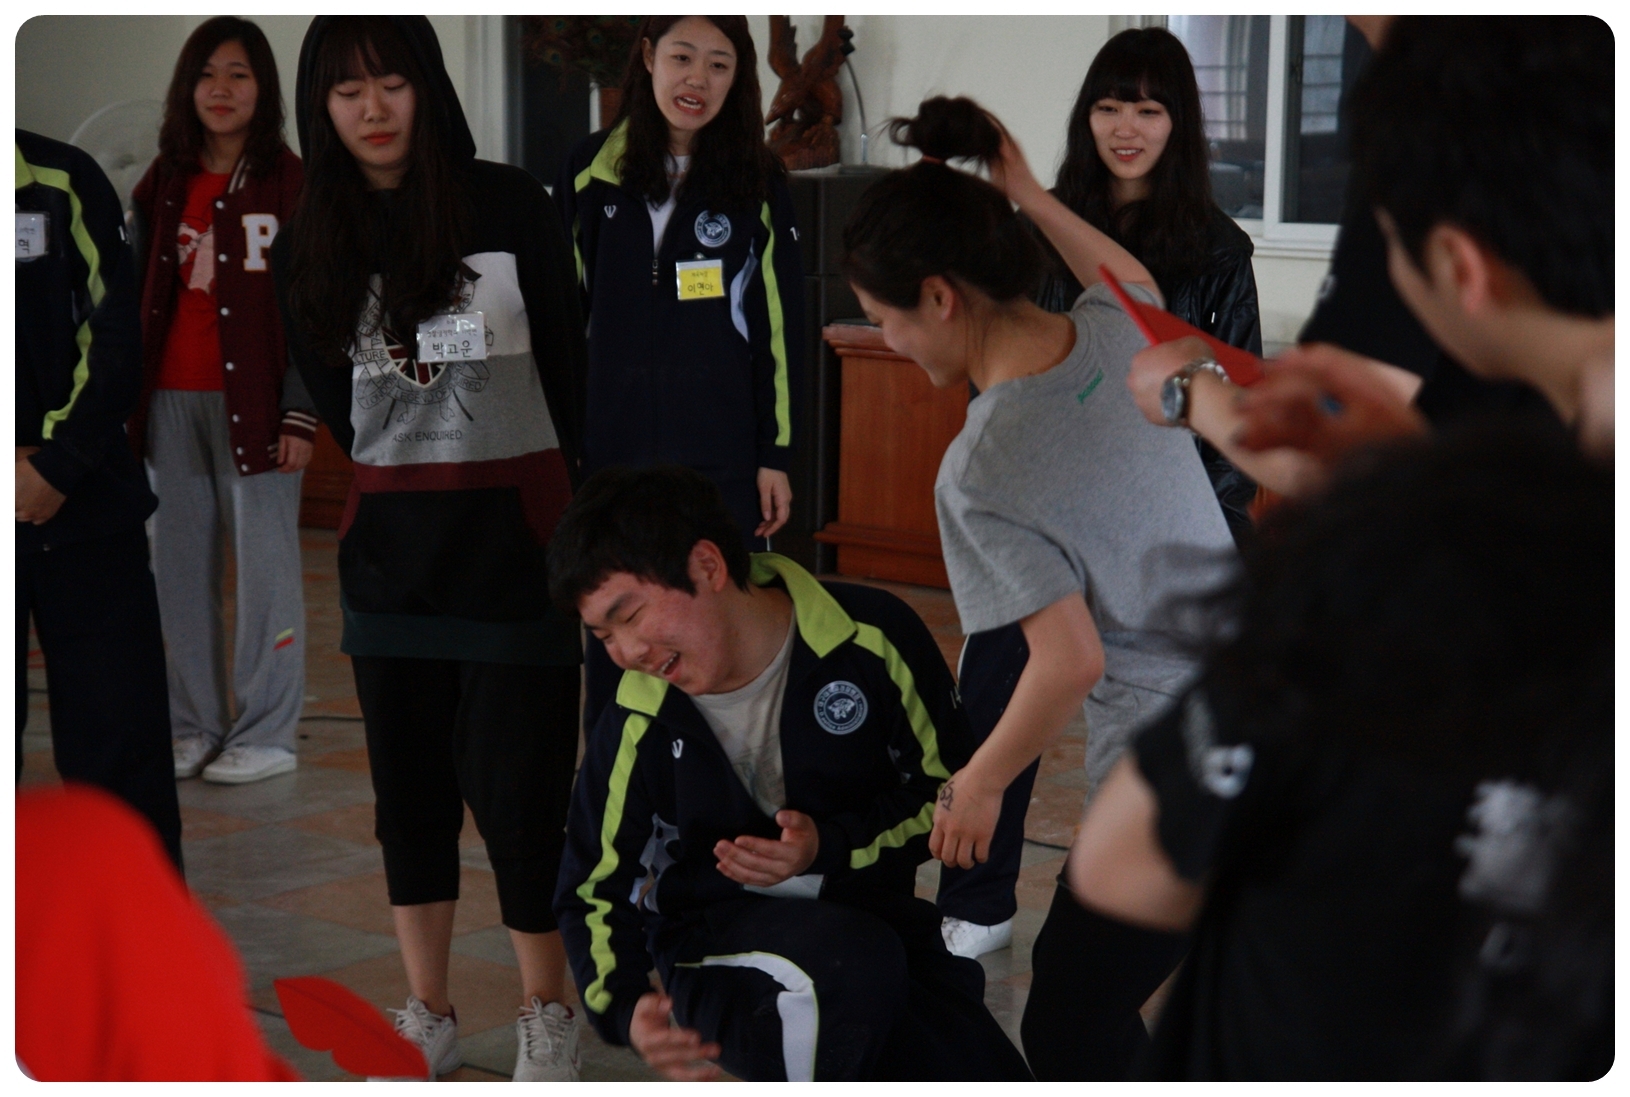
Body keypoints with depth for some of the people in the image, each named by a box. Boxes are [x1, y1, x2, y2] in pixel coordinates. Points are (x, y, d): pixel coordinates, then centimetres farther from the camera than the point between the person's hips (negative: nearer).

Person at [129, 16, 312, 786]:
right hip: (172, 401, 5)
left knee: (264, 564, -1)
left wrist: (300, 414, -9)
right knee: (180, 566, 8)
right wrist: (131, 399, 8)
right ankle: (193, 726, 17)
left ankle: (266, 734, 6)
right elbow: (142, 301, 13)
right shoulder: (163, 186, 11)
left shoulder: (291, 184, -1)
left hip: (252, 400, -4)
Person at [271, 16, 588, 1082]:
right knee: (409, 782, 9)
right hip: (387, 544, 4)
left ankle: (548, 1013, 14)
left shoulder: (511, 205, -4)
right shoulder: (310, 244, 6)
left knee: (518, 783, -3)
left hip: (515, 531, -4)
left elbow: (572, 372, 0)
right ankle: (430, 1015, 22)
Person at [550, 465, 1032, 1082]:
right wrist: (627, 1007, -20)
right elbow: (595, 892, 0)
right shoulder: (641, 724, -11)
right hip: (717, 945, -2)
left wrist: (830, 846, -19)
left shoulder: (871, 637, -14)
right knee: (850, 962, -36)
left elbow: (953, 794, -3)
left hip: (876, 918, 3)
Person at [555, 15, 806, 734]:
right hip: (611, 454, 2)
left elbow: (779, 329, 1)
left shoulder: (758, 183, 1)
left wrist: (776, 457, -2)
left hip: (722, 458, -2)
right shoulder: (591, 172, 5)